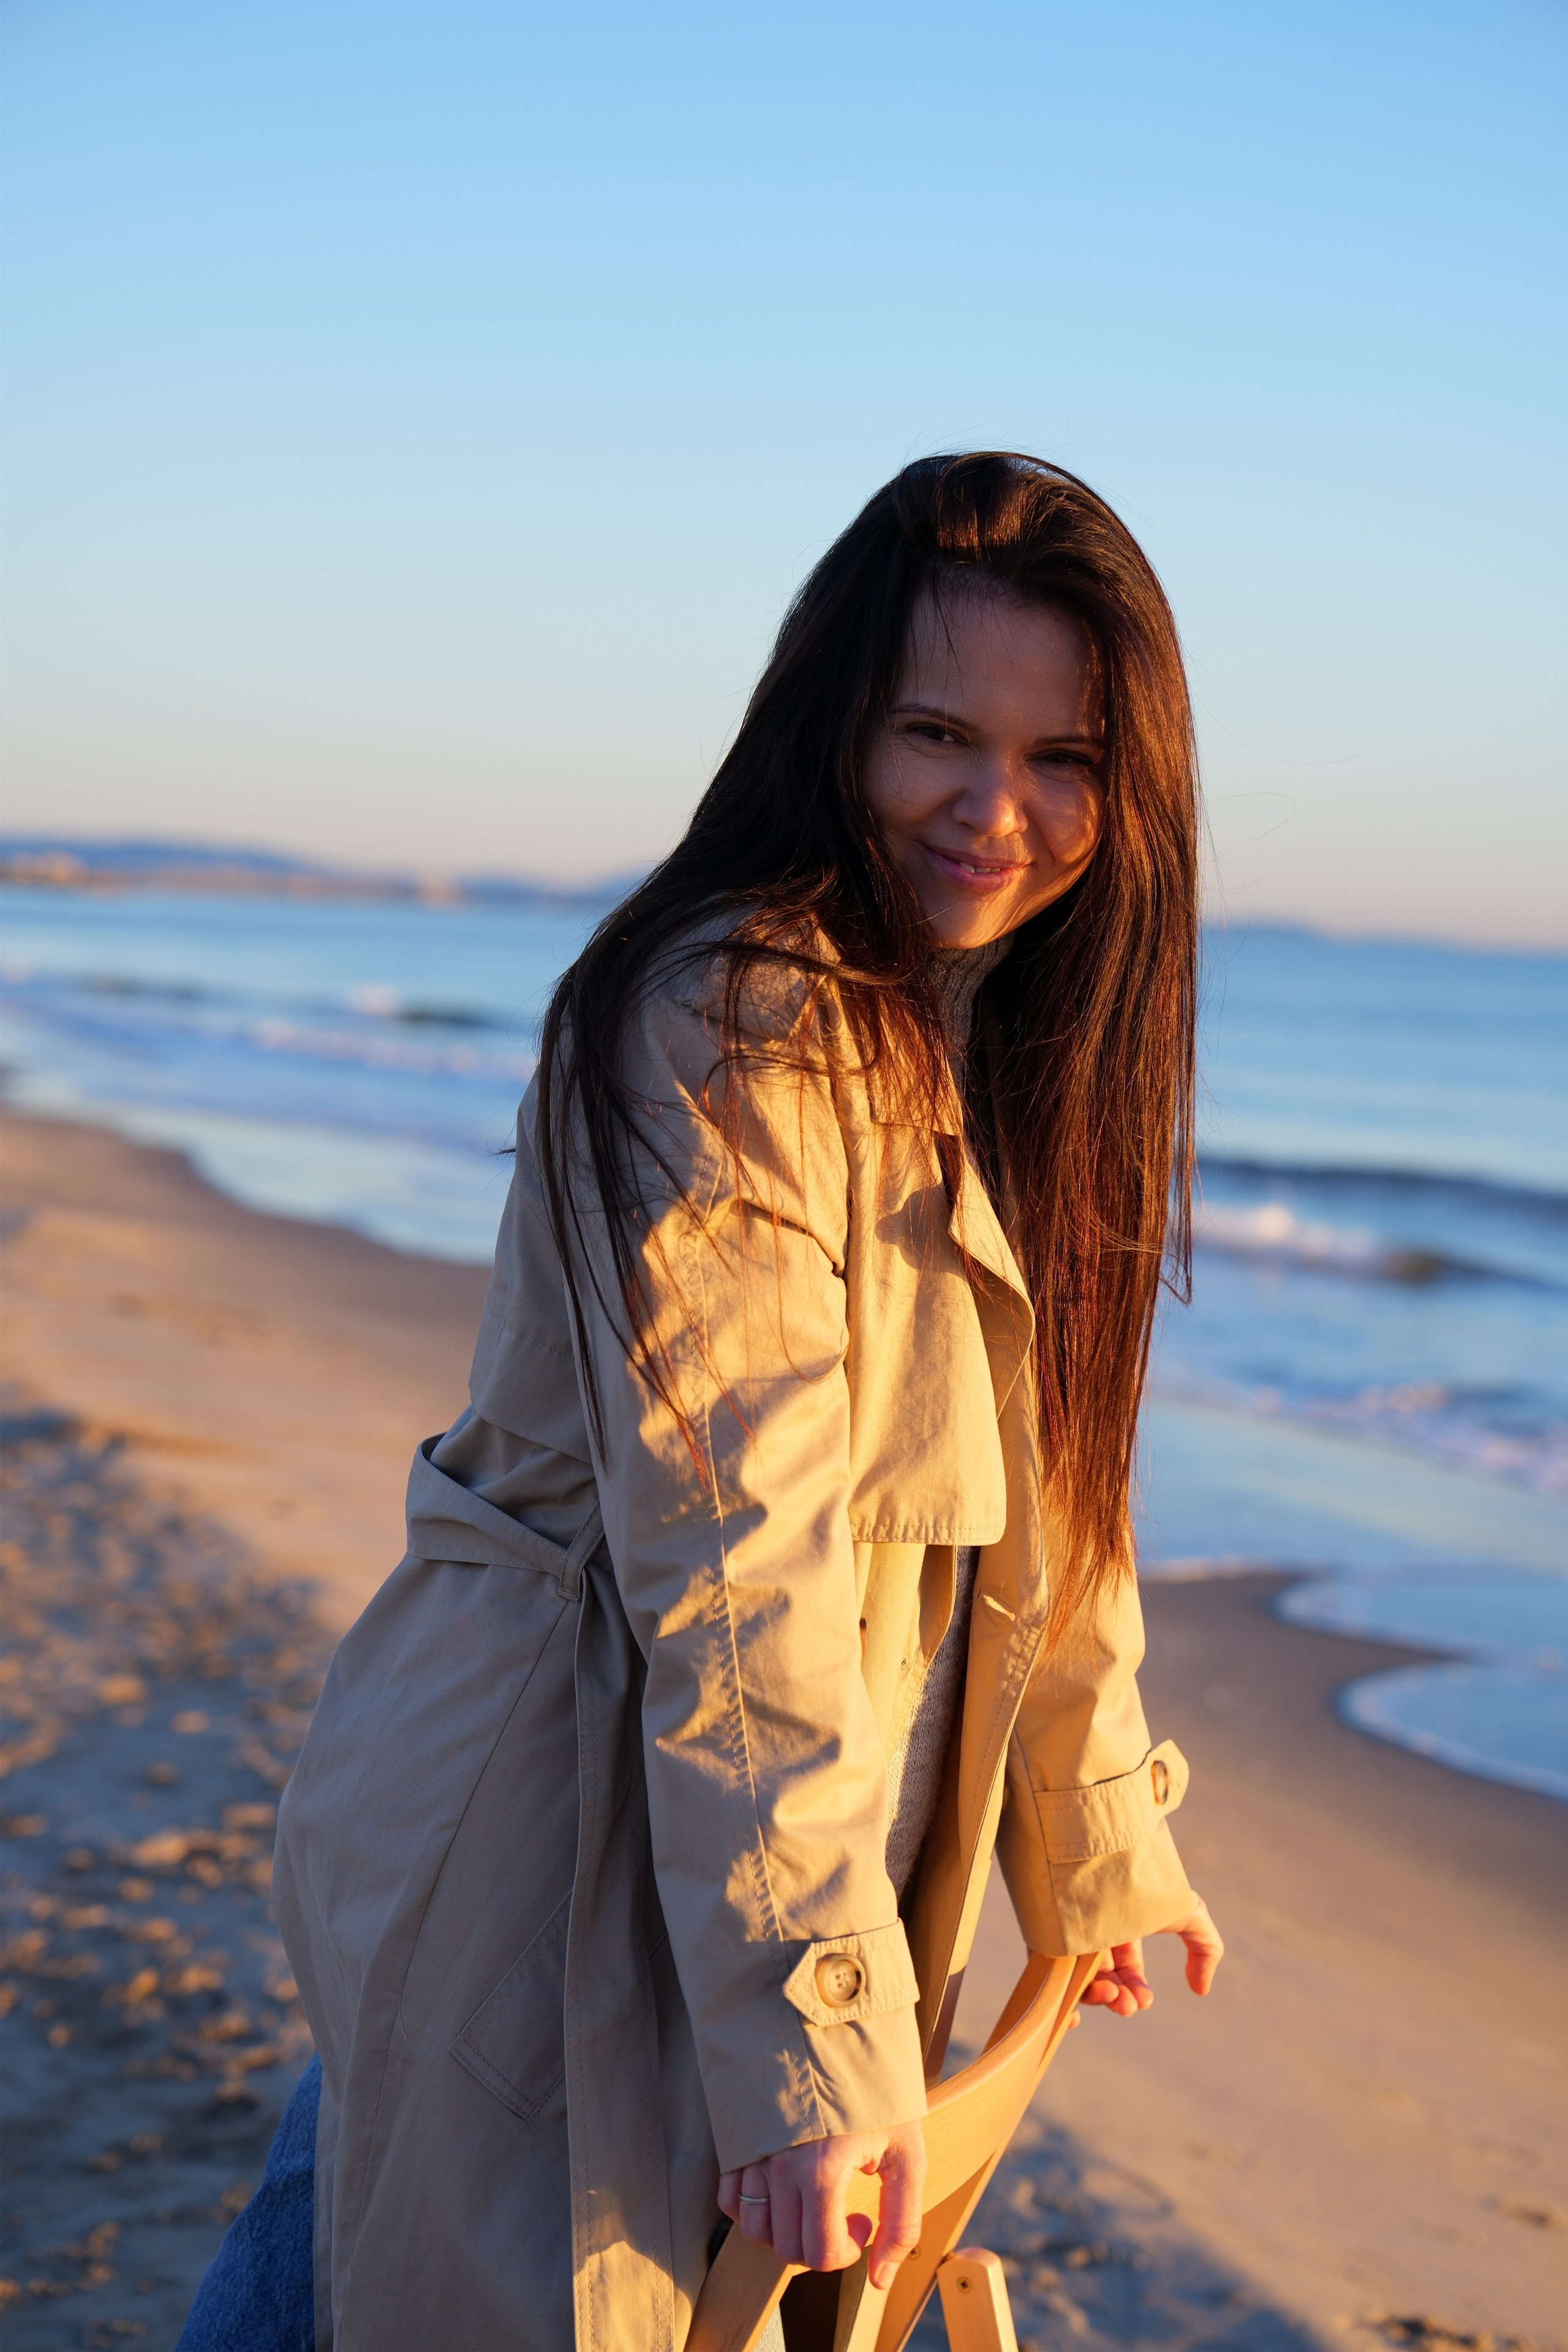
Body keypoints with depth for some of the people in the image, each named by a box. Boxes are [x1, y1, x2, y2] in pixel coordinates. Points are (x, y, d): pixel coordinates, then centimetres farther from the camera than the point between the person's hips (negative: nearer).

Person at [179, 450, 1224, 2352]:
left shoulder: (991, 1049, 7)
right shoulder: (733, 1026, -20)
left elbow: (1039, 1475, 15)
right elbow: (732, 1567, -24)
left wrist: (1099, 1842, 19)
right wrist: (805, 2025, -24)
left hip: (814, 1841, 8)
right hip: (561, 1856, -8)